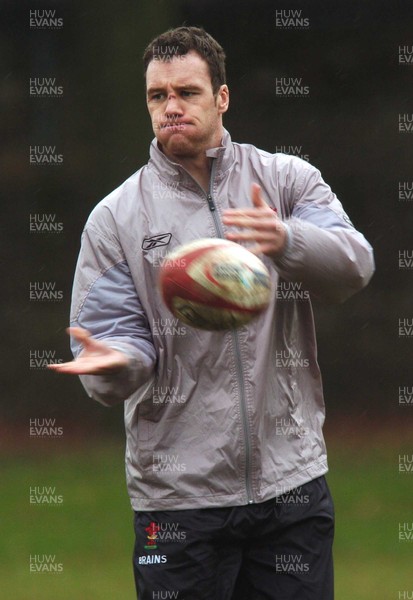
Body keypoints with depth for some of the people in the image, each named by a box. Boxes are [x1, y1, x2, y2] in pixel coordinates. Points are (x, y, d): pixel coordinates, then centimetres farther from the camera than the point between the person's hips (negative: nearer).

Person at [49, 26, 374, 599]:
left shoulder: (287, 179, 4)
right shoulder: (116, 217, 4)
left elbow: (353, 266, -11)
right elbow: (117, 330, 0)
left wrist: (286, 240, -32)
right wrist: (116, 360, -25)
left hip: (291, 479, 1)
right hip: (177, 491, -1)